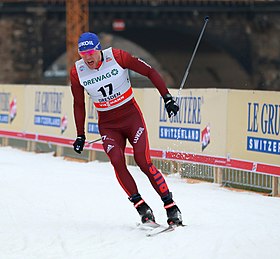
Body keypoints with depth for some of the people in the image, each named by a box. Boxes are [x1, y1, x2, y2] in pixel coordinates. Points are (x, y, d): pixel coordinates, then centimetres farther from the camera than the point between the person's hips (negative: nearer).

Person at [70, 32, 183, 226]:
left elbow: (149, 72, -7)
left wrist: (167, 98, -10)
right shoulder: (77, 73, -7)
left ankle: (171, 207, -6)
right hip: (108, 125, 2)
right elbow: (79, 105, 8)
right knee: (117, 162, -23)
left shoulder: (117, 57, -15)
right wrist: (80, 135, 10)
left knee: (144, 162, -16)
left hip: (131, 116, -2)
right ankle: (142, 208, -16)